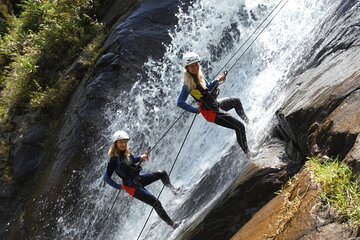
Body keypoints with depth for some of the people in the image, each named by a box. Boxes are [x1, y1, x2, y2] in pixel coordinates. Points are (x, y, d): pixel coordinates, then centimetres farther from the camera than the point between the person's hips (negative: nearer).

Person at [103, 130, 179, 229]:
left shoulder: (126, 153, -1)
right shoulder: (114, 159, -23)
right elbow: (106, 178, -21)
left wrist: (141, 158, 5)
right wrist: (119, 187, -17)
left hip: (139, 178, 8)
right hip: (132, 186, -8)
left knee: (162, 173, 2)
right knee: (156, 203, -10)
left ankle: (173, 189, 26)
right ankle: (172, 224, 2)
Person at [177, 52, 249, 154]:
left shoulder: (199, 76, -2)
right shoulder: (188, 84, -26)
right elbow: (180, 103, -27)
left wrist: (217, 80, -1)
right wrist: (196, 110, -22)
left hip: (215, 104, 9)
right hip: (212, 112, -9)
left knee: (236, 101, 32)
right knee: (239, 127, -7)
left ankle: (247, 121, 57)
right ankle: (247, 153, 6)